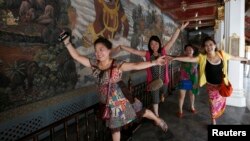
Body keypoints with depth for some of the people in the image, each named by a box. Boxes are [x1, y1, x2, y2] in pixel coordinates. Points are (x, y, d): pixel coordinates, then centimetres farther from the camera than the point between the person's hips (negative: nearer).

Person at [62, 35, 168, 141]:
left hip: (119, 100, -4)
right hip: (107, 104, 5)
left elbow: (136, 66, -24)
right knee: (114, 127, 20)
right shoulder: (94, 64, -4)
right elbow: (76, 56, 0)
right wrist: (67, 43, -6)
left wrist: (155, 62, -32)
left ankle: (158, 120, 40)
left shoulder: (117, 65, -17)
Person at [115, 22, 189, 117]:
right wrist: (121, 47, -22)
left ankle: (162, 96, 69)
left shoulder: (163, 51, -7)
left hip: (164, 80, 2)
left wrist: (180, 29, -13)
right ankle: (156, 116, 30)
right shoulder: (147, 54, -10)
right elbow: (134, 51, -15)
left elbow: (172, 40, -9)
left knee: (163, 92, 31)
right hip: (153, 81, -2)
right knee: (155, 99, 10)